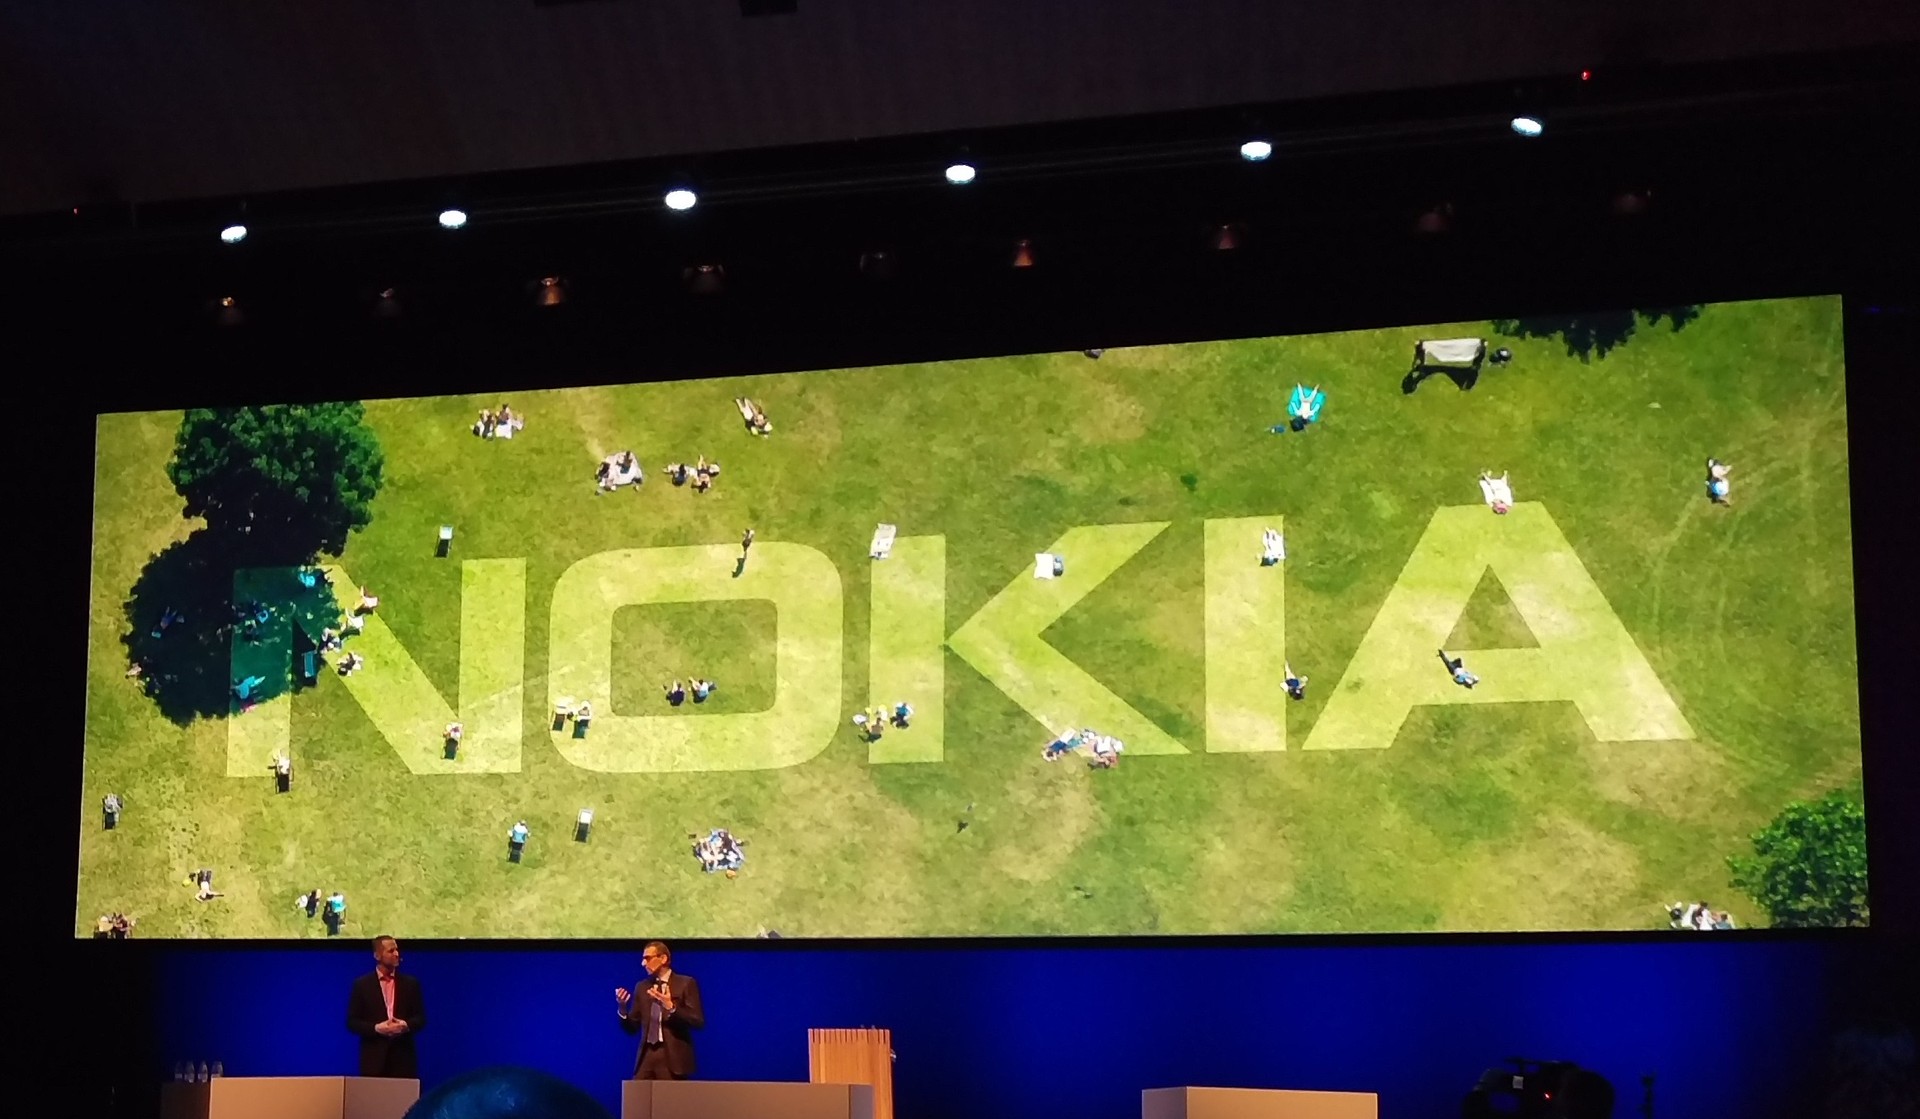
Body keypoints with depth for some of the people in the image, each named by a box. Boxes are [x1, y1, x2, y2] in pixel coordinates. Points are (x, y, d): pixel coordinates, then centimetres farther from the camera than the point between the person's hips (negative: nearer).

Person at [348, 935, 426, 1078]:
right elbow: (352, 1022, 1)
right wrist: (376, 1028, -15)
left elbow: (421, 1018, 9)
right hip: (374, 1059, -1)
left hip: (403, 1058, 1)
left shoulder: (411, 983, 10)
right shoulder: (362, 984, 4)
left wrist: (406, 1025, -12)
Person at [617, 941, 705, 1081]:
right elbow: (632, 1027, 15)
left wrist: (671, 1008, -20)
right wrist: (622, 1008, -4)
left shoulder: (685, 984, 0)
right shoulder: (642, 987, 15)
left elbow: (698, 1021, -8)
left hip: (673, 1057, -4)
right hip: (646, 1056, 4)